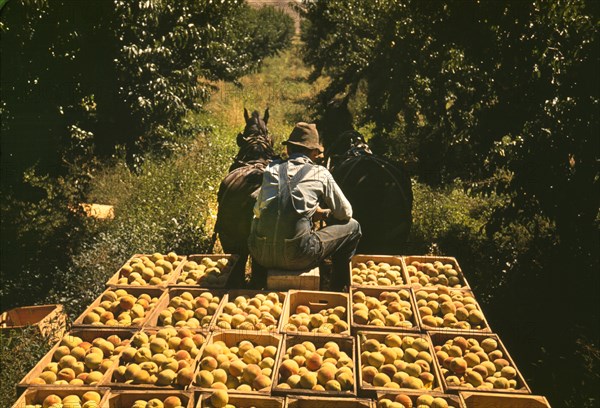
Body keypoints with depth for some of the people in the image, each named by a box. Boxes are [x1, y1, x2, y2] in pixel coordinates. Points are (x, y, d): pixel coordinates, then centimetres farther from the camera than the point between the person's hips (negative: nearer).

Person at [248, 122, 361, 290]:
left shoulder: (272, 168, 12)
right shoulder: (320, 173, 5)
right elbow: (345, 213, 13)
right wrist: (323, 213, 35)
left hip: (260, 254, 4)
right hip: (297, 258, -4)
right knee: (352, 227, 16)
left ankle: (258, 283, 43)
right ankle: (337, 288, 26)